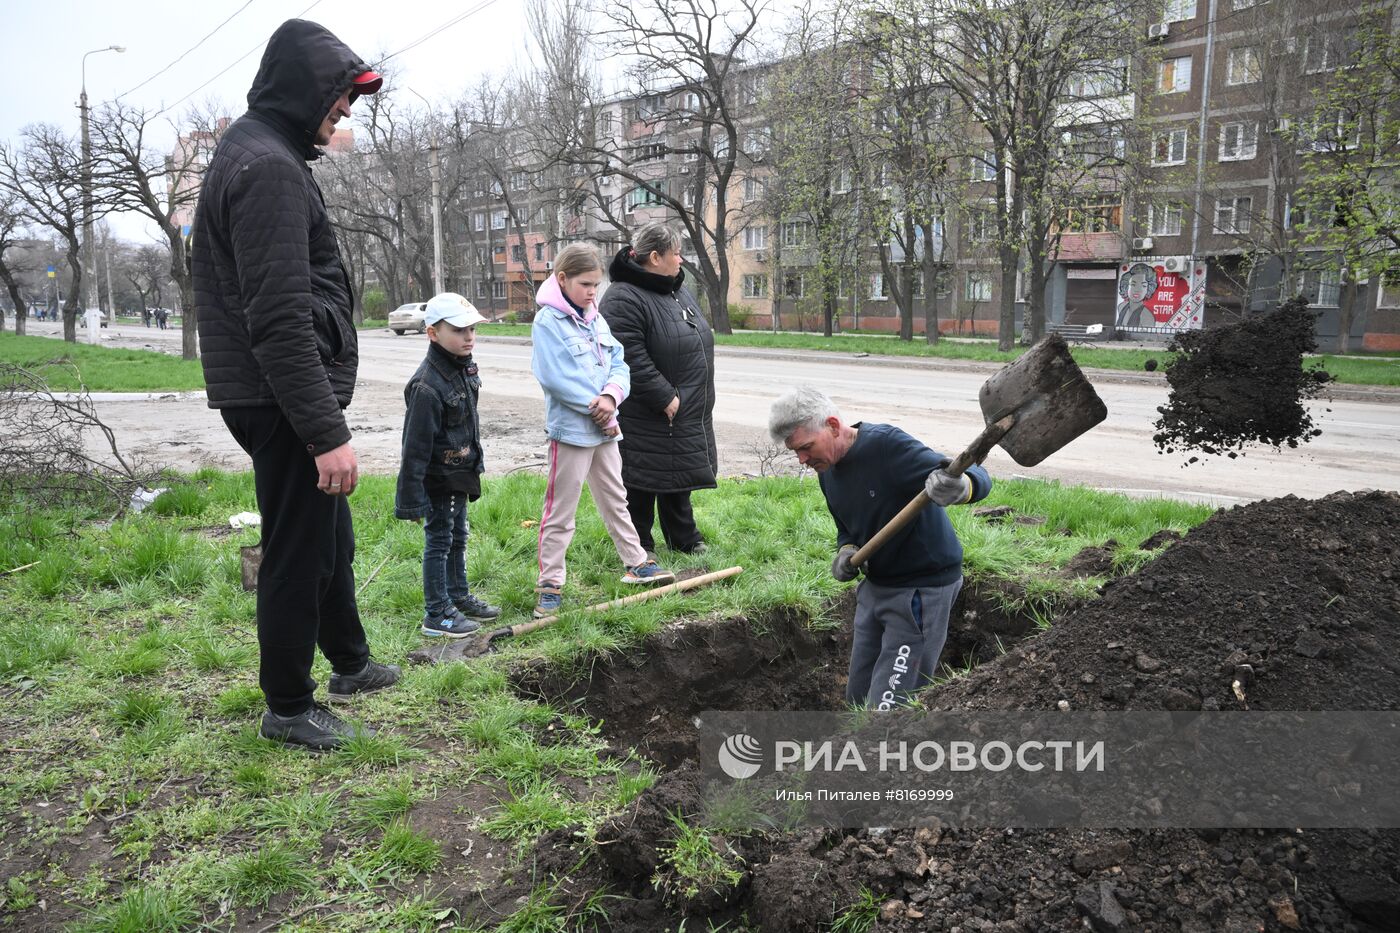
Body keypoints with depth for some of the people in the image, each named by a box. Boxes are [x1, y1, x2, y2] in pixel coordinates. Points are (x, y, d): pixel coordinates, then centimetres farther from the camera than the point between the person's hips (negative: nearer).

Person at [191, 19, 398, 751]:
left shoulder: (253, 155, 16)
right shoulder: (268, 167, -17)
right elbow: (280, 321, -24)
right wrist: (326, 431, -24)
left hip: (267, 395, 11)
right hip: (284, 398, -11)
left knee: (331, 534, 21)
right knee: (298, 552, 1)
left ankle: (350, 663, 38)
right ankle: (289, 708, 17)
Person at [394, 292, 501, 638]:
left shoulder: (463, 367, 2)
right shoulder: (427, 385, -26)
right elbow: (415, 445, -25)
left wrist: (474, 464, 21)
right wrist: (411, 499, -23)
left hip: (460, 474, 9)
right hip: (438, 479, -9)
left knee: (458, 538, 21)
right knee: (438, 542, 3)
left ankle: (459, 596, 38)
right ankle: (436, 615, 15)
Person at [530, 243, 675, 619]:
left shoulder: (596, 319, 10)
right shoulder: (547, 321, -13)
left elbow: (619, 362, 6)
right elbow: (555, 378, -20)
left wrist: (612, 395, -15)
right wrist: (598, 410, -17)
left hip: (605, 428, 7)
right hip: (570, 429, -7)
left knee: (615, 499, 19)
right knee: (560, 511, 0)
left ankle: (636, 563, 32)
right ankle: (549, 584, 9)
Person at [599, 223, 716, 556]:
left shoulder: (678, 290, 13)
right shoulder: (623, 299, -19)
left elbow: (697, 341, 22)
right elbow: (630, 359, -25)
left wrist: (695, 399, 18)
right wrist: (665, 398, -23)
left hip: (685, 414, 9)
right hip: (648, 418, -9)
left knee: (679, 478, 19)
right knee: (641, 483, 1)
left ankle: (684, 539, 33)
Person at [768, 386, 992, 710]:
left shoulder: (886, 446, -24)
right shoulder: (828, 470, 3)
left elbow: (979, 479, -29)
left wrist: (958, 488, -53)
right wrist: (846, 551, -3)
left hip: (921, 589, -8)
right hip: (875, 585, 9)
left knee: (887, 708, -8)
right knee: (858, 698, 15)